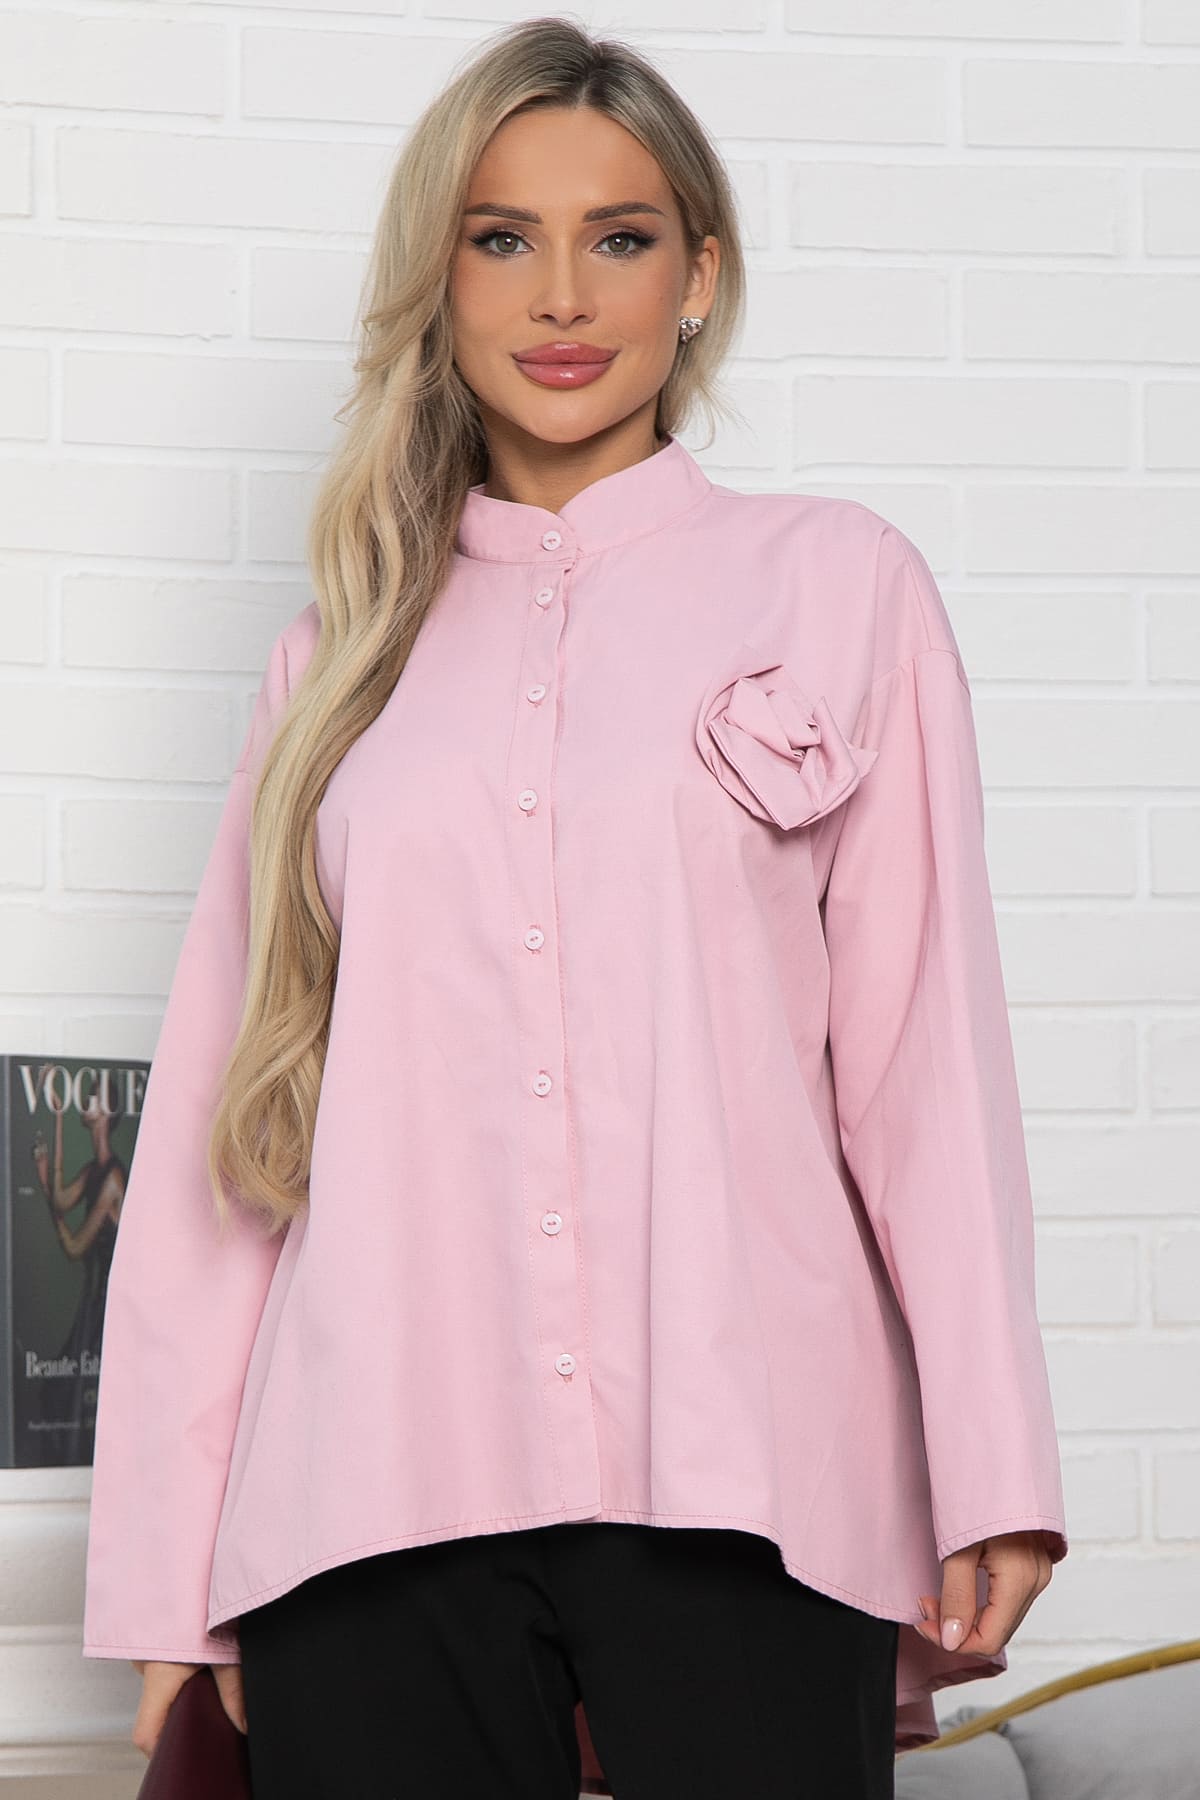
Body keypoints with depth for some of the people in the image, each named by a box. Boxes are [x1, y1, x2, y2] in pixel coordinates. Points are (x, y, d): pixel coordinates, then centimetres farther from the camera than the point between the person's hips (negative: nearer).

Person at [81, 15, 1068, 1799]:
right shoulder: (348, 647, 15)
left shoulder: (837, 583, 9)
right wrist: (169, 1563, 8)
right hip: (376, 1504, 2)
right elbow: (221, 1108, 13)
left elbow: (926, 1047, 5)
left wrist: (990, 1472, -3)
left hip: (737, 1502, -2)